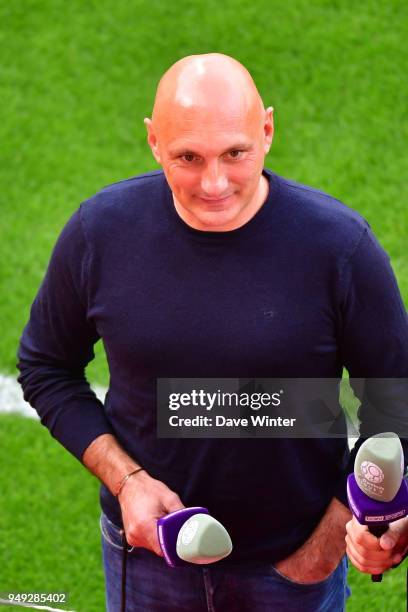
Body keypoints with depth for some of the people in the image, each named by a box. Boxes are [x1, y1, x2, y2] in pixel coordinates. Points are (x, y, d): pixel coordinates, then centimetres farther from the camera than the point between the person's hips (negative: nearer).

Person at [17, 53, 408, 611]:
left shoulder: (340, 245, -19)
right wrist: (126, 479, -12)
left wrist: (321, 557, -9)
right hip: (147, 548, 2)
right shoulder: (100, 230, -13)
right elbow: (46, 367, 1)